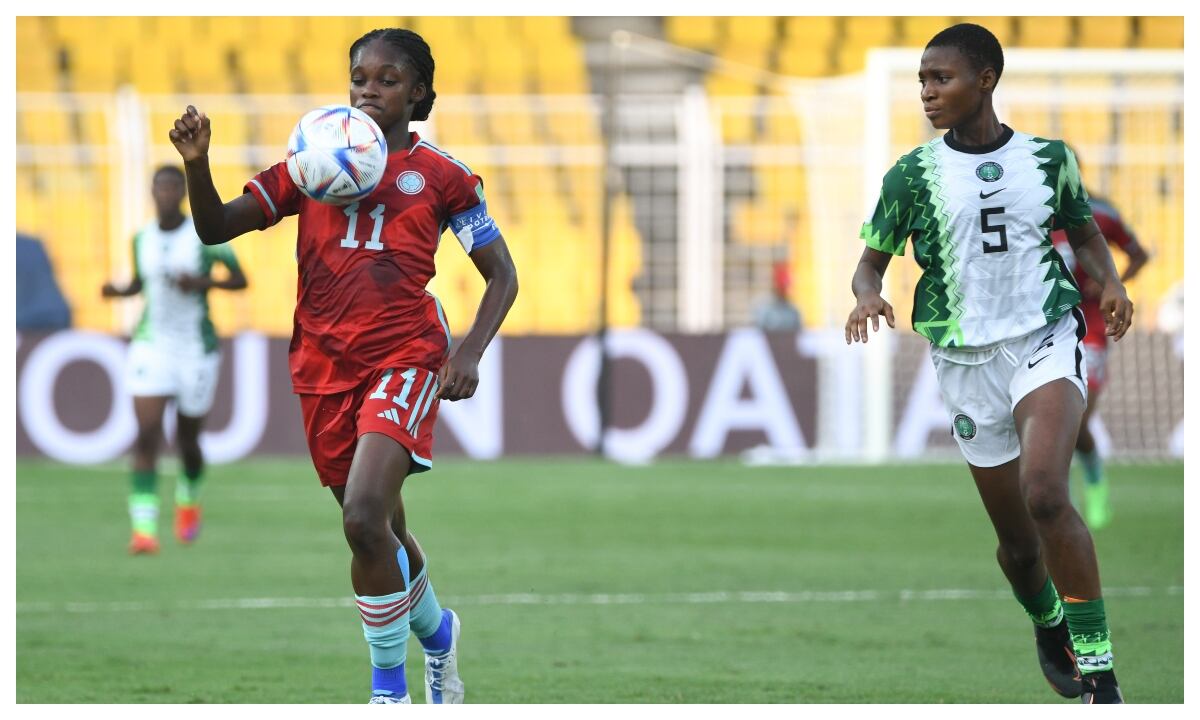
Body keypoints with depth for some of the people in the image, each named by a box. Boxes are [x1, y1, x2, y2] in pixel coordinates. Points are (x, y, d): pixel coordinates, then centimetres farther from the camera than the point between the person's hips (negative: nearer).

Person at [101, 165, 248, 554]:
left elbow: (241, 280, -4)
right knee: (146, 434, -16)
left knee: (187, 441, 11)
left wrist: (202, 282, -21)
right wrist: (118, 291, -4)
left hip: (197, 350, -2)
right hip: (151, 347, 2)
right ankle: (144, 529, -19)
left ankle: (189, 498, 45)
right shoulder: (142, 238, 2)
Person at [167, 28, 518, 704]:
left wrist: (469, 353, -9)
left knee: (365, 516, -23)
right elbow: (217, 227, 3)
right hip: (325, 363, 4)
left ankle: (389, 686, -9)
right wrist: (197, 165, -16)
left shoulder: (439, 172, 2)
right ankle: (437, 630, 46)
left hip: (404, 356, -4)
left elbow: (502, 275, 6)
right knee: (383, 531, 16)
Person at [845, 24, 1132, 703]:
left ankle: (1099, 671, -24)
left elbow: (1084, 231, 18)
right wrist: (869, 295, -16)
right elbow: (873, 259, 8)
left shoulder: (1048, 158, 3)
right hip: (966, 361, 2)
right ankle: (1049, 629, 41)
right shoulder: (912, 175, 2)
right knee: (1019, 542, 6)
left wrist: (1111, 283, -2)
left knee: (1044, 493, -28)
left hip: (1045, 340, -2)